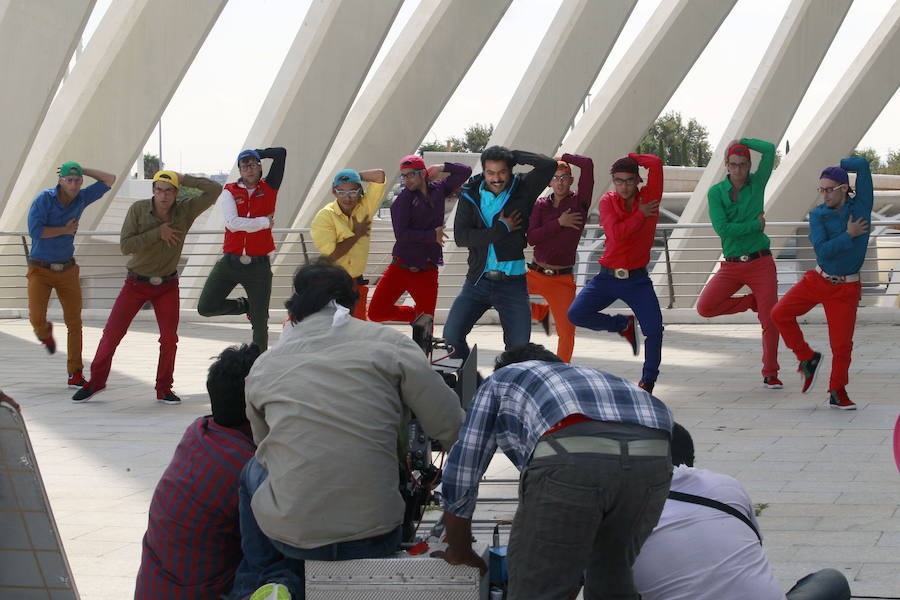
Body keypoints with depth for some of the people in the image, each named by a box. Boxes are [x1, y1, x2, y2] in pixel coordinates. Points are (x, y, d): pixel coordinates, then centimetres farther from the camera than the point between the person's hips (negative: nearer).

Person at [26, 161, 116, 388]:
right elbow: (34, 231, -23)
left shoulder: (81, 198, 1)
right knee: (36, 318, -16)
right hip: (40, 269, -4)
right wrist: (65, 230, -13)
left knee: (74, 322, 0)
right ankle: (45, 333, 23)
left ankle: (75, 375, 6)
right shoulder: (44, 199, -13)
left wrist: (83, 170, 0)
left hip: (67, 270, 4)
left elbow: (110, 179, 6)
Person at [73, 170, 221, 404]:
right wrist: (158, 233, -23)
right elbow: (125, 245, -20)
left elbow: (214, 190, -16)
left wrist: (183, 179, -20)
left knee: (169, 337, -2)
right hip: (136, 283, -1)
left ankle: (164, 390, 11)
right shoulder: (138, 209, -14)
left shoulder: (185, 210, -10)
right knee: (112, 333, 0)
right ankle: (96, 381, 15)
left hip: (167, 286, 1)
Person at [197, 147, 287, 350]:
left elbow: (281, 153, -1)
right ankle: (246, 306, 20)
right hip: (230, 262, 1)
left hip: (259, 265, -1)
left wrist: (257, 153, 10)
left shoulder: (268, 188, 5)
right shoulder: (229, 192, 2)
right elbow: (233, 223, -14)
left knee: (260, 324, 3)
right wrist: (265, 222, -9)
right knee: (205, 307, -4)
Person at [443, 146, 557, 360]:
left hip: (513, 283, -1)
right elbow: (460, 236, -9)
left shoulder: (522, 190, 1)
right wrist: (502, 229, -12)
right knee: (451, 335, -4)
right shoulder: (470, 196, 2)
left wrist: (513, 156, -5)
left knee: (519, 346, -3)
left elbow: (548, 165, -13)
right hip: (478, 280, 1)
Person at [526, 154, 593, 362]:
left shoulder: (579, 202, -3)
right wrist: (559, 223, -13)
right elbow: (531, 238, -7)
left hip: (562, 279, -3)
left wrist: (564, 157, 0)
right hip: (535, 273, 3)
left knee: (567, 331, -8)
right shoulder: (541, 205, 4)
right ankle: (541, 312, 15)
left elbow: (587, 164, -15)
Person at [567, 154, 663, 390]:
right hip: (607, 276, 1)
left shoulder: (649, 197, -3)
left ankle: (648, 381, 9)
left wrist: (631, 158, -4)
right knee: (576, 314, -11)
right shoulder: (608, 201, -3)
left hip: (637, 280, -1)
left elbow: (656, 163, -18)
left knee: (654, 329, -12)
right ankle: (624, 325, 13)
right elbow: (616, 234, -20)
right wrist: (642, 214, -14)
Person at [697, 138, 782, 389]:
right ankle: (752, 302, 10)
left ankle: (770, 375, 12)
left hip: (761, 263, -1)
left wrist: (741, 141, -1)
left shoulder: (757, 183, 0)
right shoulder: (716, 192, -3)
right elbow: (722, 229, -15)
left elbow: (769, 149, -13)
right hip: (732, 265, 1)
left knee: (770, 321, -6)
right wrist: (756, 224, -11)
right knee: (705, 307, -14)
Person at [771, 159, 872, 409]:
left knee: (842, 344, -2)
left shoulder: (861, 205, -7)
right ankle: (808, 358, 11)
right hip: (817, 281, 2)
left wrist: (841, 164, 3)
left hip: (846, 289, -2)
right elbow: (822, 250, -18)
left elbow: (862, 164, -14)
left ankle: (838, 393, 17)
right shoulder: (818, 215, -6)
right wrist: (849, 235, -17)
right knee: (780, 314, -7)